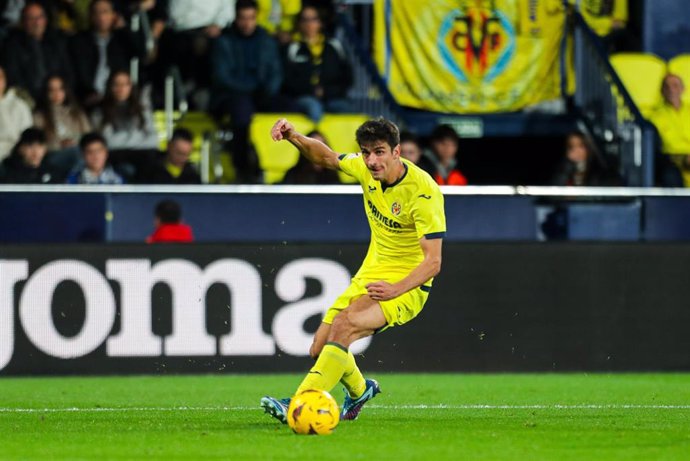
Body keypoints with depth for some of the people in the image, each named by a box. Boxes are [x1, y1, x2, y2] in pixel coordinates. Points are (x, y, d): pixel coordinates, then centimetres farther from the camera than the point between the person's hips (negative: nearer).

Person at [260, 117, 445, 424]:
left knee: (344, 324, -32)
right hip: (370, 274, 7)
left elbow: (433, 262, -27)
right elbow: (327, 158, 14)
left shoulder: (423, 191, -24)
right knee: (319, 349, 4)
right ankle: (359, 390, 36)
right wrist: (294, 138, -6)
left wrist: (395, 289, -43)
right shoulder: (366, 169, -5)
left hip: (408, 285, -7)